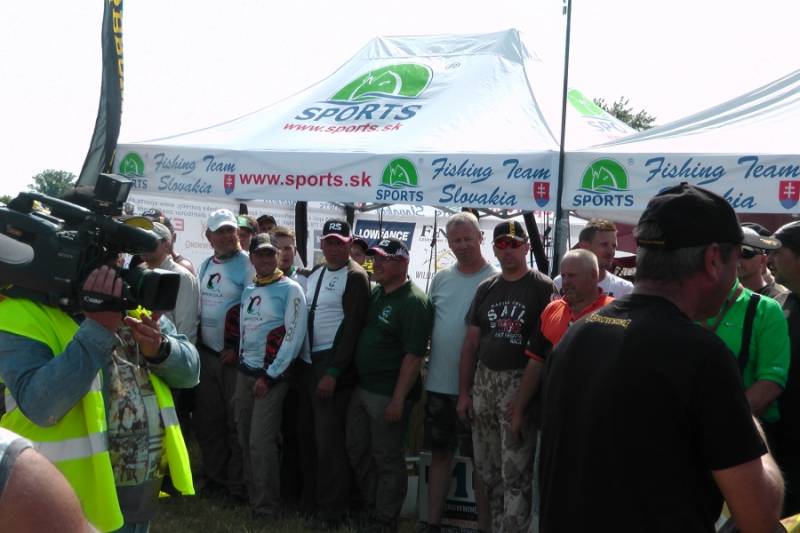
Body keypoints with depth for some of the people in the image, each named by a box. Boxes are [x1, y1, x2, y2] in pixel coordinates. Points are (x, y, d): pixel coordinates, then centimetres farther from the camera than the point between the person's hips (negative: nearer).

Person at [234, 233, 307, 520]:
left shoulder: (290, 289, -9)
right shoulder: (247, 291, 12)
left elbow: (294, 337, -14)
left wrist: (270, 376, -14)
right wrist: (242, 365, 15)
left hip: (272, 375, -6)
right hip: (245, 372, 6)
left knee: (261, 443, -8)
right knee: (245, 440, 10)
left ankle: (267, 508, 3)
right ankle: (252, 497, 23)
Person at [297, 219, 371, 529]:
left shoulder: (355, 277, -9)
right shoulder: (314, 274, 15)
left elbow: (352, 327, -15)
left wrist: (333, 372, -19)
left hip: (333, 363, -8)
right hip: (308, 361, 8)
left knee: (329, 440, -5)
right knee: (307, 434, 14)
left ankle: (332, 511, 4)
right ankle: (310, 500, 27)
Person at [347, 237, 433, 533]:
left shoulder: (413, 302, -16)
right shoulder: (375, 293, 10)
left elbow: (414, 355, -19)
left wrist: (398, 399, -21)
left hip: (388, 394, -9)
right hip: (361, 387, 9)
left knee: (386, 458, 3)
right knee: (357, 451, 16)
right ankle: (373, 505, 32)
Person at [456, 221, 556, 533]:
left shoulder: (542, 288, -3)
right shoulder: (486, 289, 13)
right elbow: (471, 343, 14)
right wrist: (464, 392, 9)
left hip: (520, 383, -6)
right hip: (484, 381, 6)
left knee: (515, 473, -4)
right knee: (487, 469, 13)